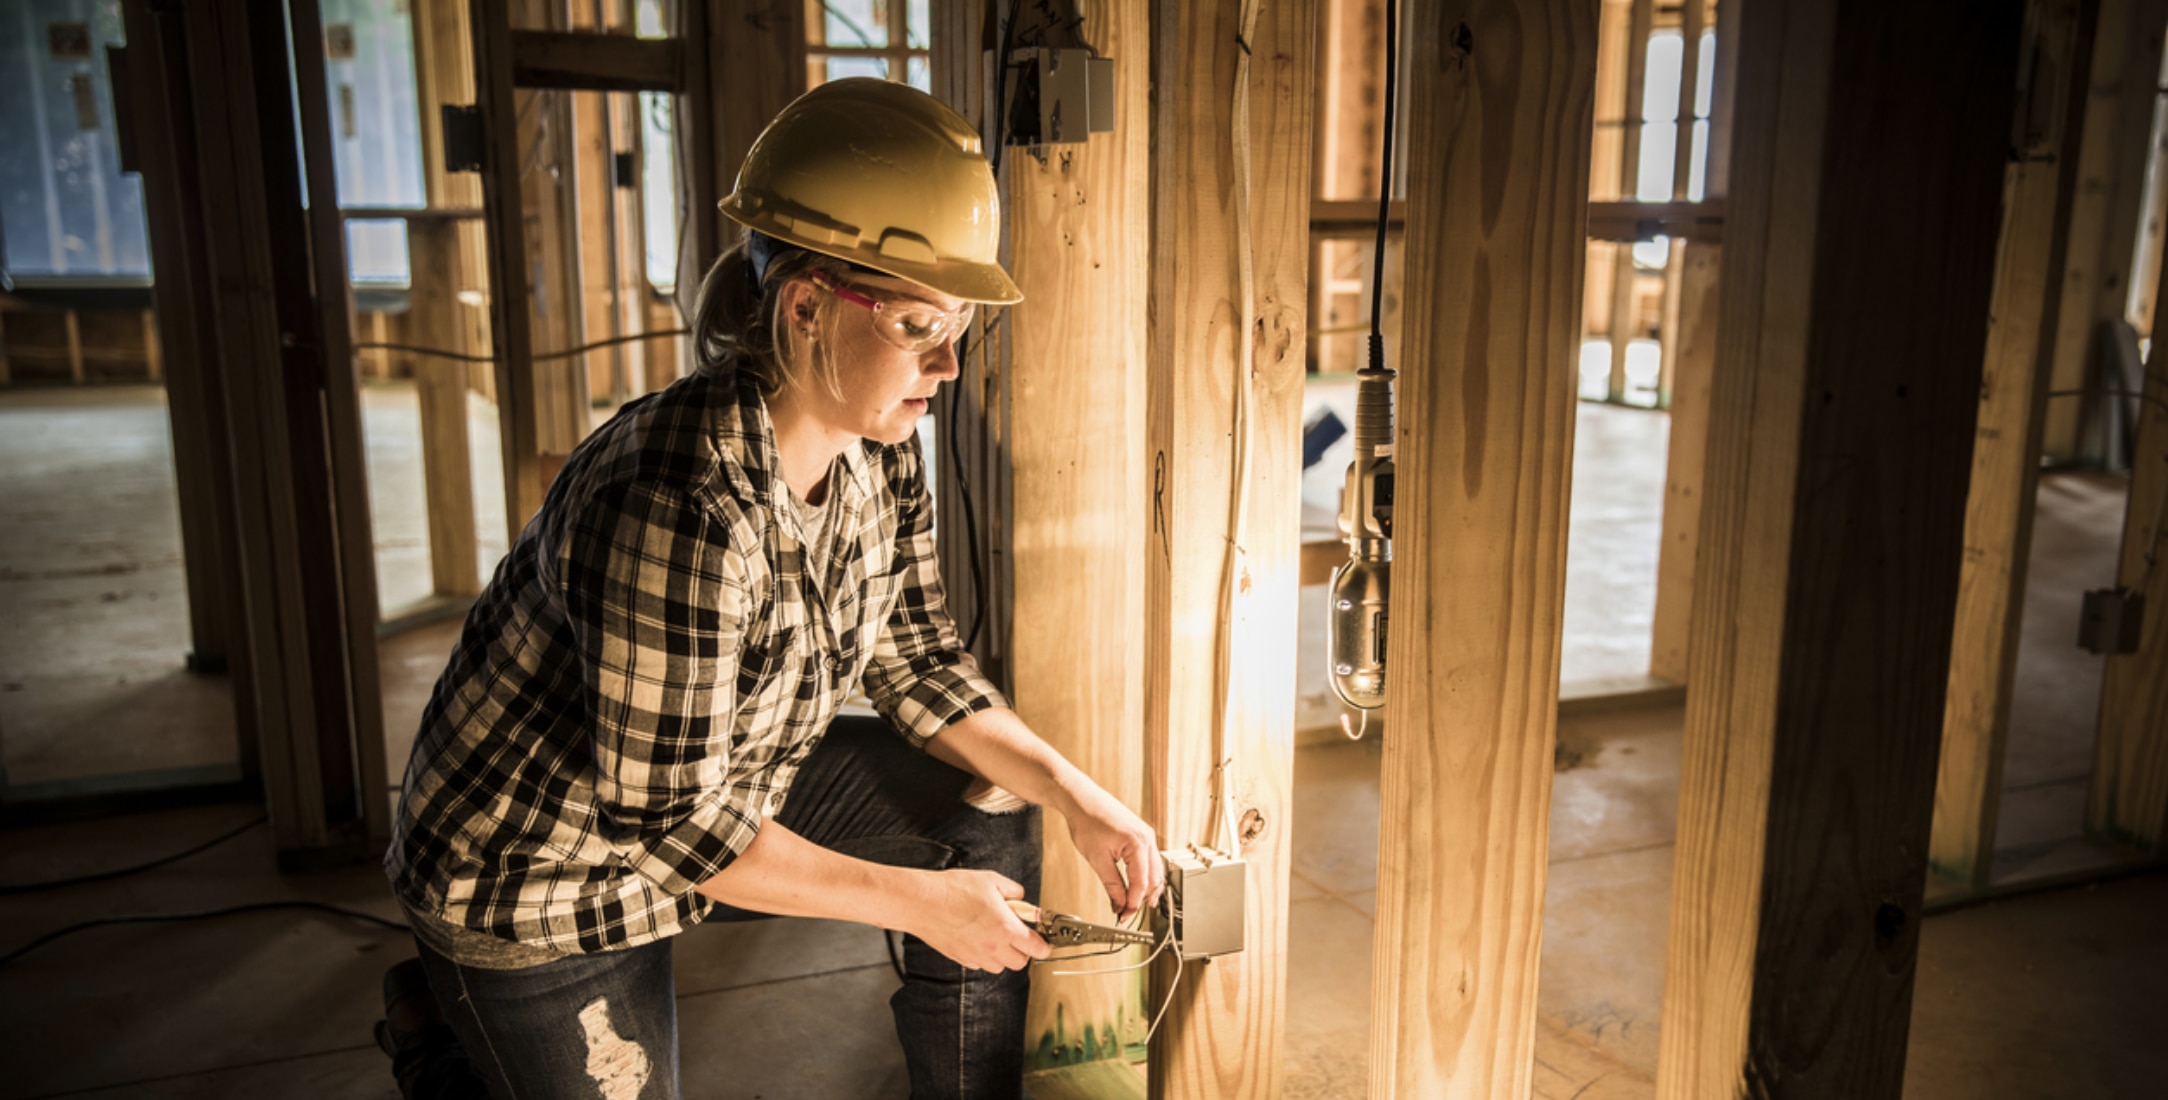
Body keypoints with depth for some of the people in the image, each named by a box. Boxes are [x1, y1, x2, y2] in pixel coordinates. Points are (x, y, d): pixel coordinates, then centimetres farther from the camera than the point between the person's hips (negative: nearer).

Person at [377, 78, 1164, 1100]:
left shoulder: (880, 451, -12)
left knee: (989, 820, 2)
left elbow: (917, 661, 0)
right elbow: (668, 824, -31)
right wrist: (913, 900, -24)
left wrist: (1071, 792, -11)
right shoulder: (680, 510, -37)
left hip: (727, 781, 8)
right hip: (540, 874, -7)